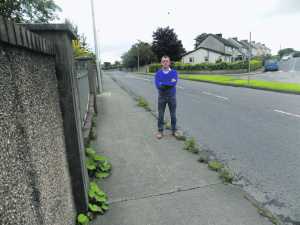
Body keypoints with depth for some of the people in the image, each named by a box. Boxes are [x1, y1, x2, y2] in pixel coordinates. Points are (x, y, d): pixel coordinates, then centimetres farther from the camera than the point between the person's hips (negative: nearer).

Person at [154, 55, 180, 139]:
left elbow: (174, 83, -18)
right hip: (161, 97, 0)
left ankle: (174, 130, 25)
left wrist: (162, 83, -16)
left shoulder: (174, 72, -2)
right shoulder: (158, 73, -2)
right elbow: (158, 85, -15)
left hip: (172, 97, 0)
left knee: (173, 115, 10)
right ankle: (160, 131, 19)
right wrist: (169, 83, -17)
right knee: (161, 115, 7)